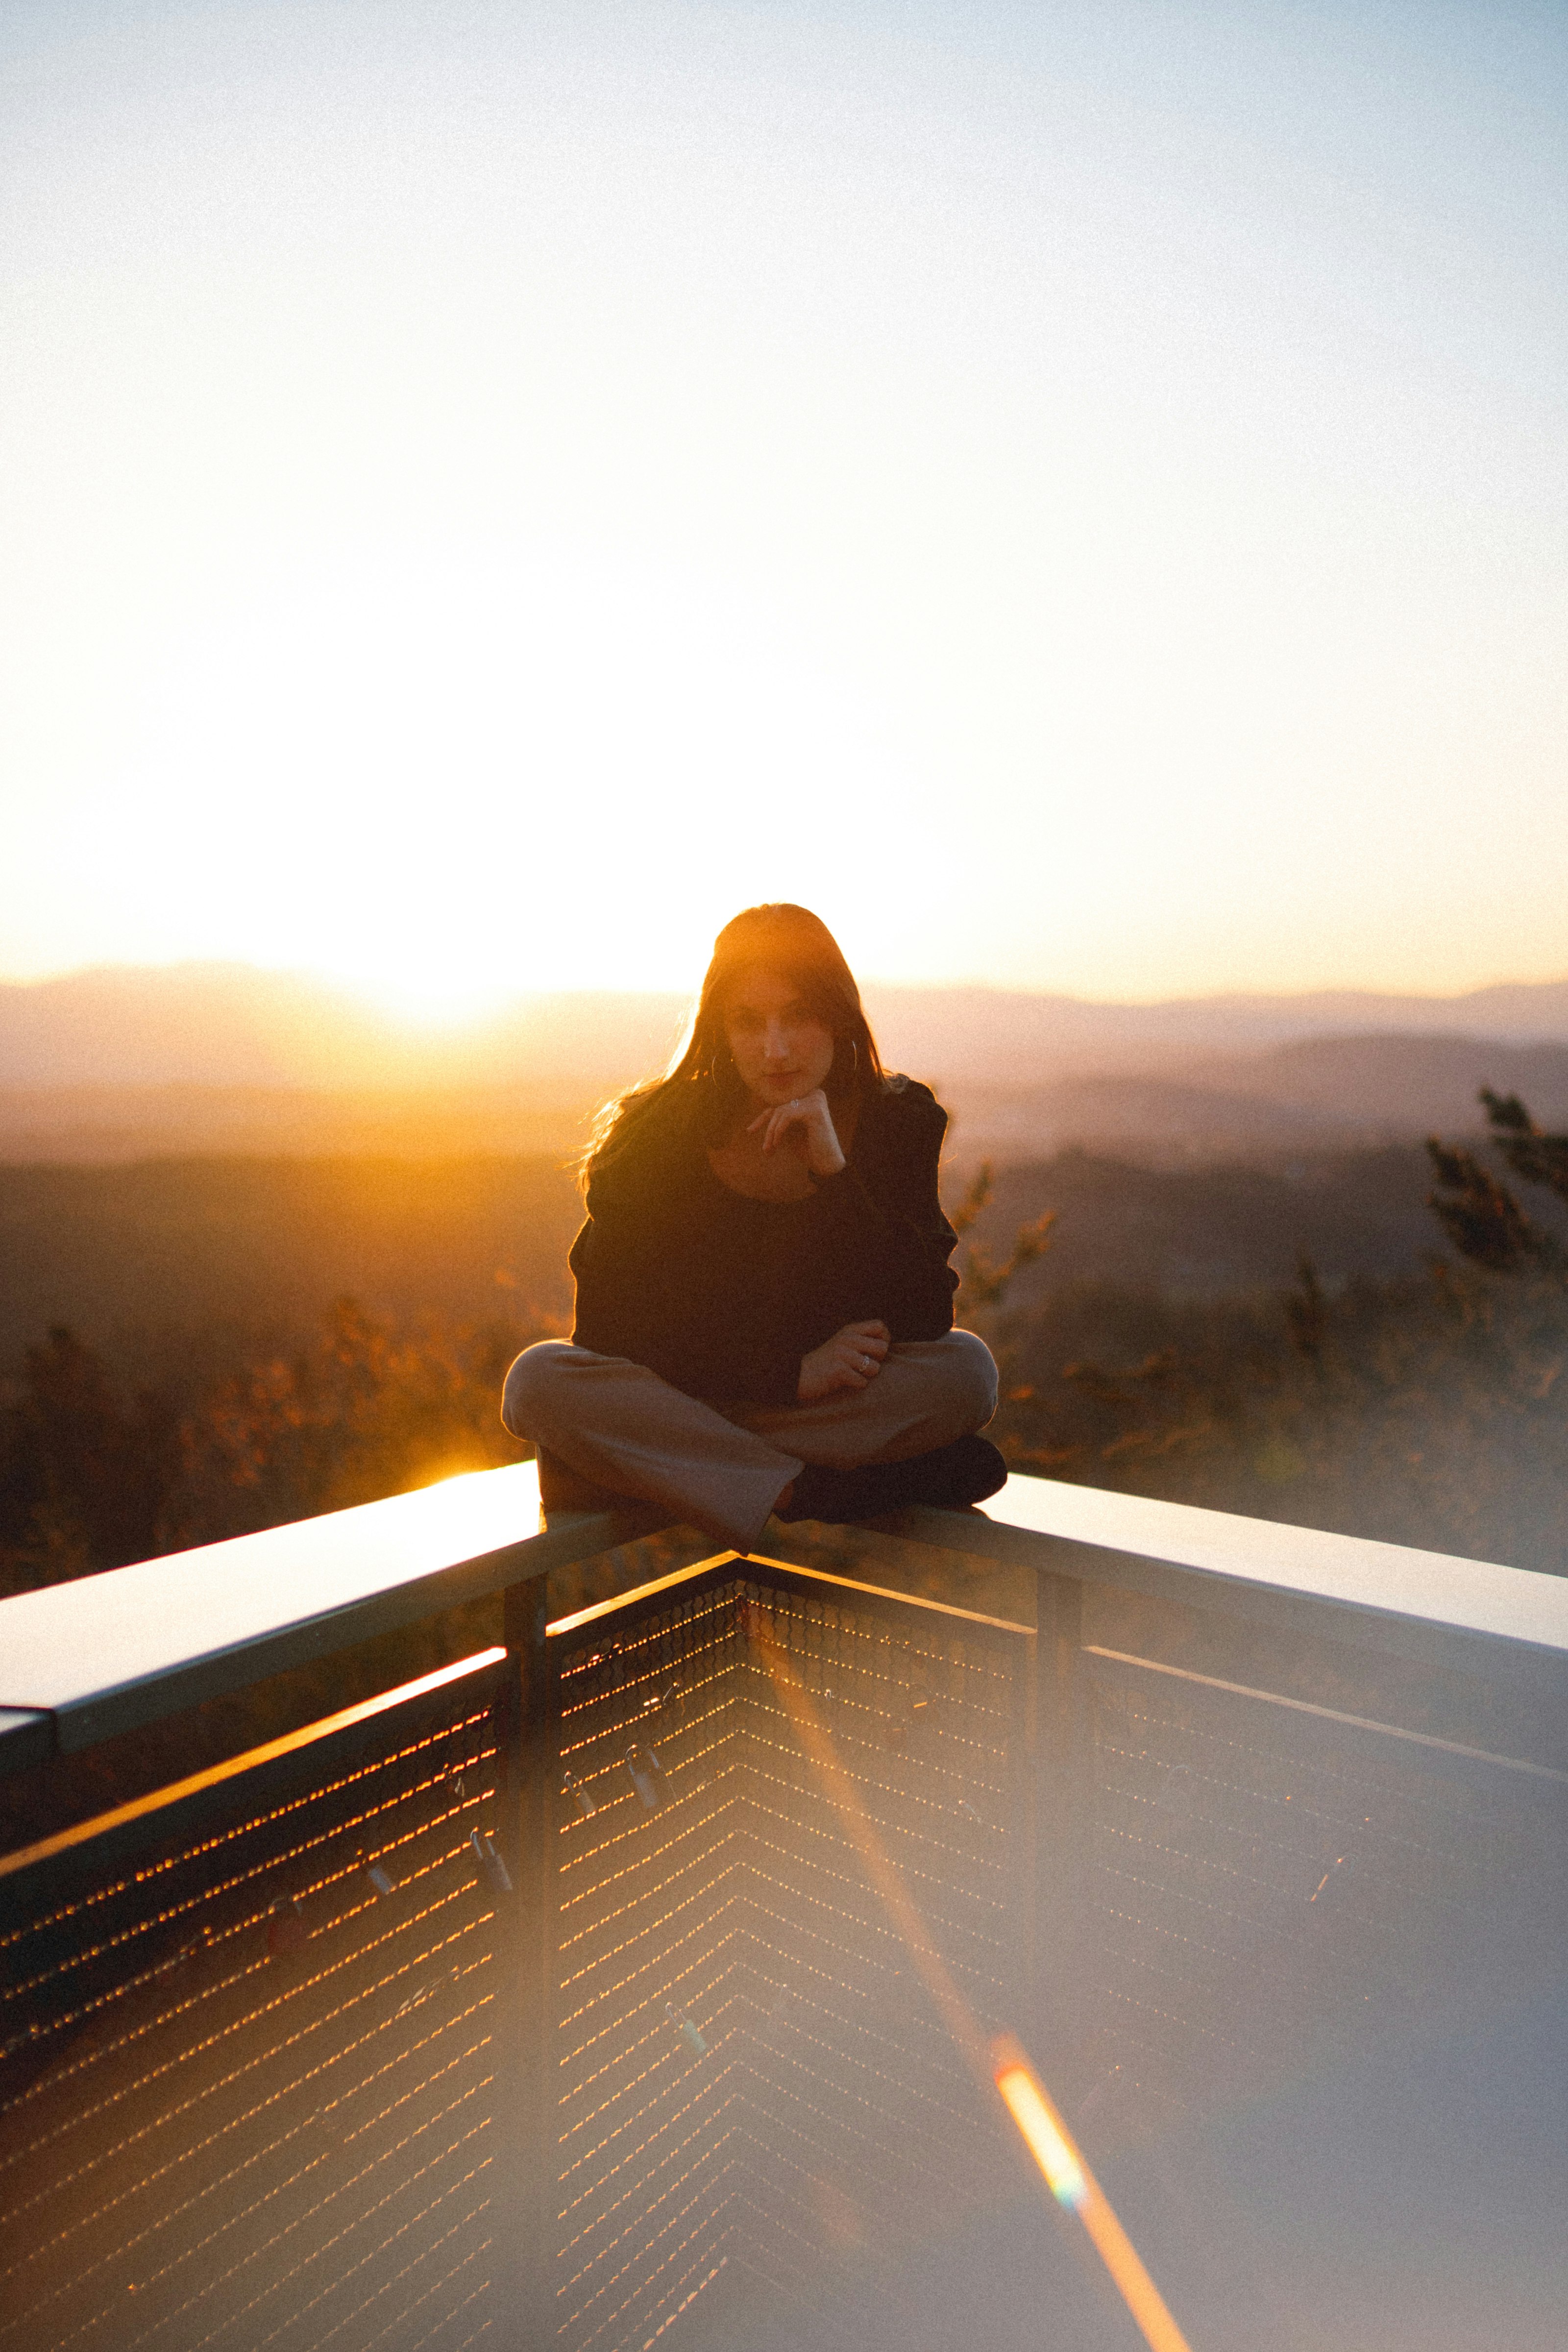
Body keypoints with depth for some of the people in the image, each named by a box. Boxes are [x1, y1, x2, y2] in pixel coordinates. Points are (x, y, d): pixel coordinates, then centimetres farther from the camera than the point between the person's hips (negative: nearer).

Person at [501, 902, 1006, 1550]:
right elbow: (611, 1324, -15)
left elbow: (924, 1323, -17)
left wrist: (835, 1171, -27)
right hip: (670, 1393, 0)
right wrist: (789, 1371, -22)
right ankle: (820, 1490, -29)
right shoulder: (661, 1131, -11)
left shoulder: (895, 1121, -8)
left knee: (967, 1368, -26)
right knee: (539, 1377, -29)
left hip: (834, 1400, 1)